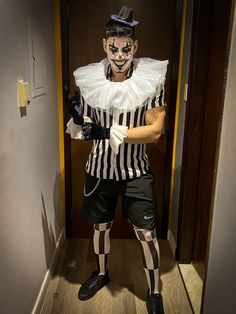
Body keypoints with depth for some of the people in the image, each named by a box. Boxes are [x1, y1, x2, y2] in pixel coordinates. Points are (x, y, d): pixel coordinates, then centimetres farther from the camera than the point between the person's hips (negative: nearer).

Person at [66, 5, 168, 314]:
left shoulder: (152, 80, -12)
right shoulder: (89, 80, -4)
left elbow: (156, 130, -17)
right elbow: (84, 128, 4)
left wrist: (110, 132, -26)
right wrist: (78, 121, -21)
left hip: (135, 171, -2)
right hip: (100, 169, 3)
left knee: (146, 233, 6)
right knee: (101, 226, 19)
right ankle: (101, 273, 47)